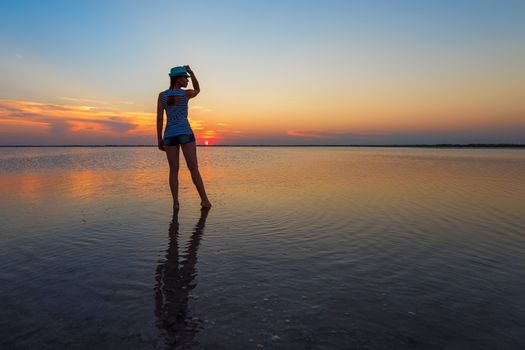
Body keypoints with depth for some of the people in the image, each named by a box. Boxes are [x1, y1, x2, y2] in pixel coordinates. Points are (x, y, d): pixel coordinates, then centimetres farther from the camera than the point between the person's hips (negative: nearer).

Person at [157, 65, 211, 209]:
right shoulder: (187, 93, 0)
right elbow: (197, 90, 25)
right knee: (194, 169, -3)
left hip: (170, 135, 3)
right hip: (185, 133, -3)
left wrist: (159, 140, 6)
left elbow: (159, 119, 2)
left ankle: (175, 203, -1)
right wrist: (191, 72, 17)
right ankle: (205, 200, -7)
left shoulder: (162, 95, 6)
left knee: (174, 170, 6)